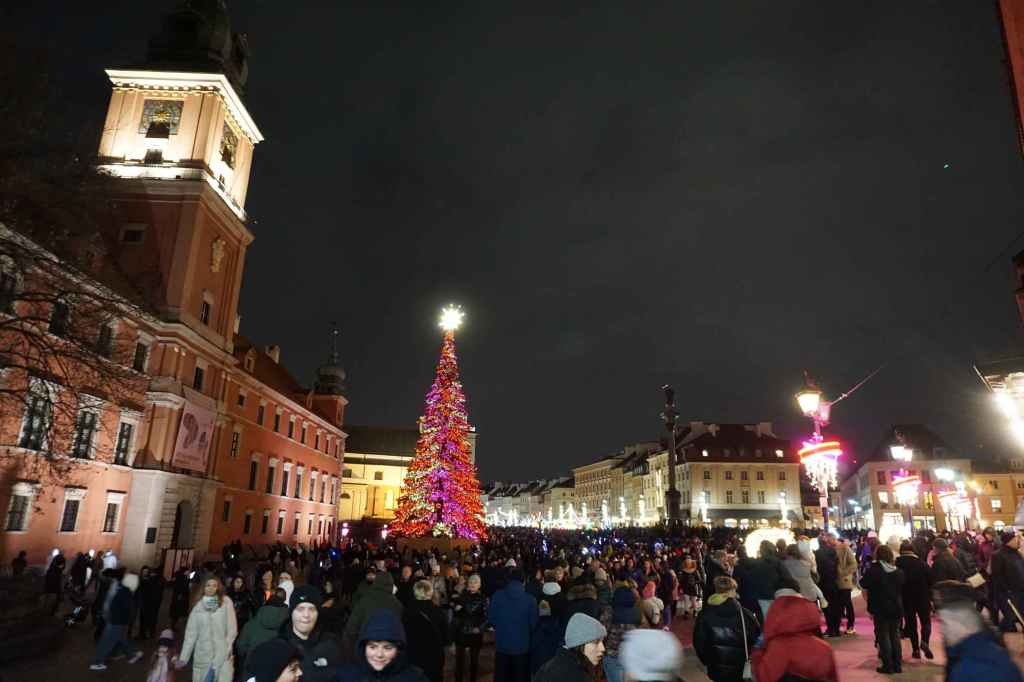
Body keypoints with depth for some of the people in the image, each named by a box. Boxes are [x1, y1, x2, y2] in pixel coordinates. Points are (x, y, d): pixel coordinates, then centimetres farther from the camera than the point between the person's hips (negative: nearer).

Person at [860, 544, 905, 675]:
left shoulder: (873, 570, -15)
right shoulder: (899, 571, 3)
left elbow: (863, 584, -8)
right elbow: (903, 588, 14)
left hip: (880, 608, -5)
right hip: (896, 608, 5)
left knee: (883, 635, 3)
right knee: (895, 635, 15)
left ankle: (888, 666, 4)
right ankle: (897, 664, 18)